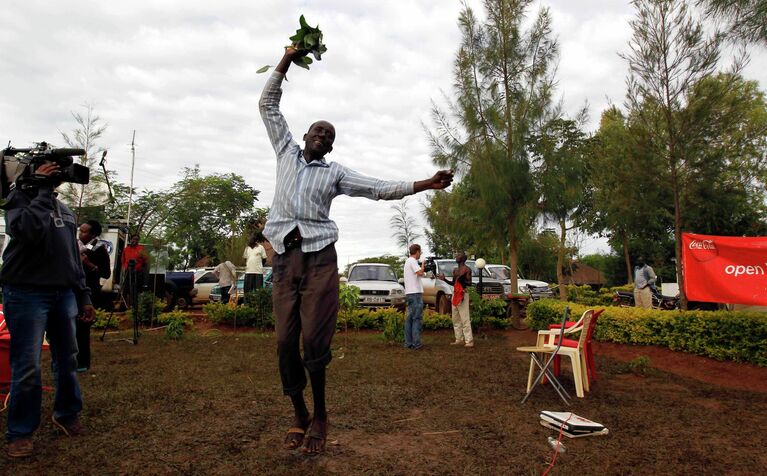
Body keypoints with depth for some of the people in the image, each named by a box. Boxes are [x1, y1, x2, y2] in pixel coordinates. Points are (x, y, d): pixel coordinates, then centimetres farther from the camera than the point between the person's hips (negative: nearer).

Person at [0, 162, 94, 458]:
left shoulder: (65, 209, 18)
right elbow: (29, 230, -24)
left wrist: (83, 295, 17)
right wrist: (43, 190, -14)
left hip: (64, 294, 6)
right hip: (27, 292, -6)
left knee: (67, 361, 11)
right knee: (27, 367, -4)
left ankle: (67, 415, 27)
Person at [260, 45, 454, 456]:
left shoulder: (335, 173, 16)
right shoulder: (286, 153, 21)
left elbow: (379, 189, 8)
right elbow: (268, 106, 25)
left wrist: (424, 185, -2)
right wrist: (285, 62, 21)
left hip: (319, 256, -2)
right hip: (284, 256, 2)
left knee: (314, 340, -7)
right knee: (286, 341, -2)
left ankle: (320, 416, 9)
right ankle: (299, 415, 13)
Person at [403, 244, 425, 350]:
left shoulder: (407, 261, 20)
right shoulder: (412, 261, -10)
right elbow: (420, 272, -24)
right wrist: (423, 264, -7)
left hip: (409, 293, 10)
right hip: (415, 293, -10)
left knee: (410, 318, 9)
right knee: (417, 319, -7)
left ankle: (408, 343, 10)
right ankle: (416, 343, -8)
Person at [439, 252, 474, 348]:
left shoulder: (467, 269, -5)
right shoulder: (455, 270, 17)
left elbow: (470, 283, -9)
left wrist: (462, 280, -25)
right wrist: (444, 279, 10)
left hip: (463, 294, -8)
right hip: (455, 294, 8)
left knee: (465, 318, -12)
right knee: (455, 319, 8)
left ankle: (469, 340, -11)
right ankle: (459, 339, 12)